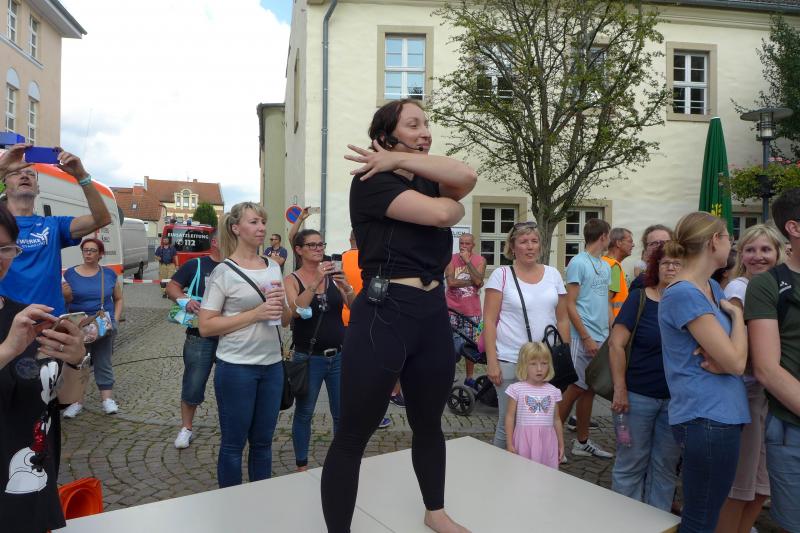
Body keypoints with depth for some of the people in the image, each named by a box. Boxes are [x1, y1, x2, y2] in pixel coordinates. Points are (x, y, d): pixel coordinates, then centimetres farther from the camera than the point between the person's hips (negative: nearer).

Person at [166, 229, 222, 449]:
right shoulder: (196, 265, 0)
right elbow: (172, 286, 2)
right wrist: (184, 299, -18)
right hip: (200, 337, -2)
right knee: (193, 385, 7)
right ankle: (186, 428, 26)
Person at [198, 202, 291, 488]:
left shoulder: (274, 267, 8)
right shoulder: (223, 272, -8)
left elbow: (286, 319, 15)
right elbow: (206, 326, -13)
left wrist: (281, 303, -8)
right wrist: (255, 314, -20)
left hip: (272, 365, 5)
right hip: (236, 368, -5)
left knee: (263, 441, 15)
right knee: (233, 443, 9)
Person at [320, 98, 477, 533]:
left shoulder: (427, 183, 17)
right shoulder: (371, 182, -6)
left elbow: (467, 177, -5)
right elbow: (442, 213, -17)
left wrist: (402, 159, -5)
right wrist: (456, 205, 5)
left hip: (434, 314, 8)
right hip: (383, 314, -7)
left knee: (429, 424, 22)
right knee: (352, 436, 3)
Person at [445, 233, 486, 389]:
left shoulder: (480, 260, 3)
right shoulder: (451, 259, 2)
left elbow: (478, 280, -14)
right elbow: (451, 282, -12)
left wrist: (467, 261, -14)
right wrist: (472, 282, -10)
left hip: (472, 311, 1)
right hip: (452, 310, -1)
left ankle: (469, 378, 21)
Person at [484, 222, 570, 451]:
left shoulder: (553, 274, 8)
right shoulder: (501, 275, -4)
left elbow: (563, 320, 13)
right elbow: (489, 321, -6)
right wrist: (491, 362, -11)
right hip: (509, 363, -3)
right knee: (507, 423, 5)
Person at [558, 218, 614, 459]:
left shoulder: (605, 266, 15)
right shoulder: (578, 263, -9)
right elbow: (570, 305, -13)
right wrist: (586, 338, -16)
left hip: (601, 339, 8)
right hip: (583, 339, -8)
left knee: (589, 389, 13)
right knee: (575, 389, -4)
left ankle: (582, 442, 24)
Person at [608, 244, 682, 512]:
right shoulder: (639, 298, -5)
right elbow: (616, 343, -9)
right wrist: (620, 389, -13)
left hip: (676, 399, 3)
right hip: (638, 396, -3)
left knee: (666, 466, 14)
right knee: (631, 463, 8)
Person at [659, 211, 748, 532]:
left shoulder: (713, 288, 11)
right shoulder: (684, 294, -18)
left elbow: (734, 356, 11)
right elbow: (736, 362, -19)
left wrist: (720, 358, -12)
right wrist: (737, 314, -4)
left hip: (719, 414, 9)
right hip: (707, 418, -9)